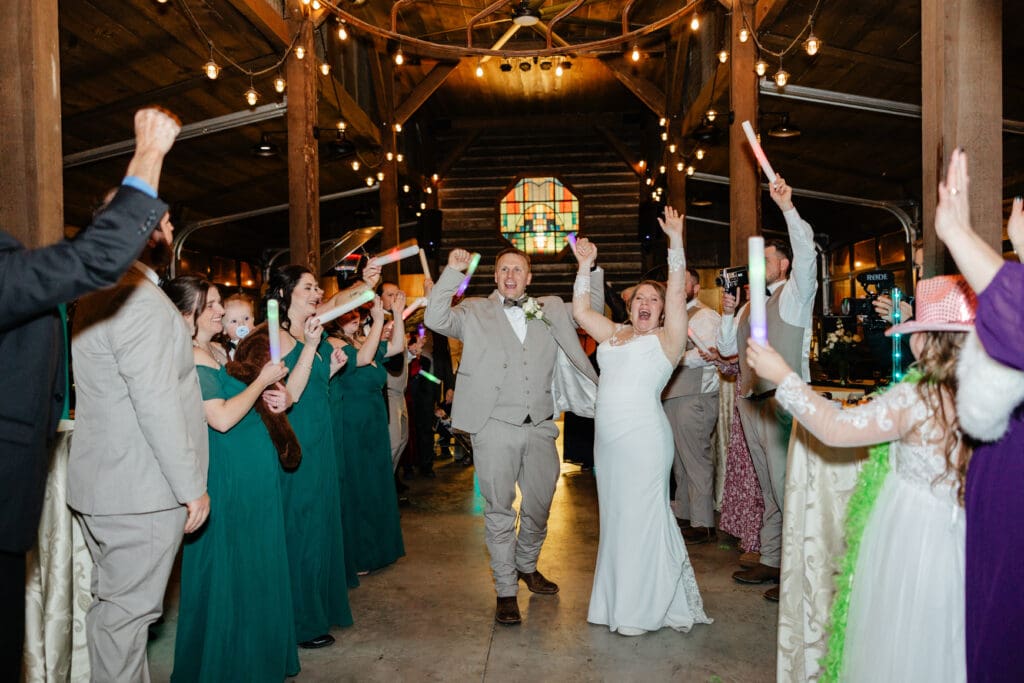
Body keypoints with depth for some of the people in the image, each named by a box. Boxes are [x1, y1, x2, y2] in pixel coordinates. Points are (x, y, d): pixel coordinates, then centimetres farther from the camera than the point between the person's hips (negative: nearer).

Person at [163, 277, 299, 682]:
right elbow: (221, 418, -22)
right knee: (229, 572, 4)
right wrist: (262, 380, -12)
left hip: (254, 470, 9)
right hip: (227, 476, -9)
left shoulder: (218, 351, 12)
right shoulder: (188, 357, -15)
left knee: (255, 566, 17)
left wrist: (271, 399, 5)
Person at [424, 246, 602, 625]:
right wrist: (453, 271, -13)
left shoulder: (550, 310, 13)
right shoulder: (474, 311, 4)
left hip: (539, 426, 3)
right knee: (499, 511, 5)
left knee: (539, 505, 17)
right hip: (495, 427, -3)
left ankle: (526, 565, 43)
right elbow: (435, 319, -10)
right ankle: (506, 590, 20)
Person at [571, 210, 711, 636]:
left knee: (642, 517, 1)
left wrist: (675, 240, -15)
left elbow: (677, 292, -10)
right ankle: (622, 601, 27)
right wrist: (585, 265, 14)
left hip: (643, 436, -6)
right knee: (616, 517, 13)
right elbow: (580, 309, 19)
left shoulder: (666, 339, 0)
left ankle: (644, 609, 15)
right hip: (608, 437, 6)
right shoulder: (613, 334, 16)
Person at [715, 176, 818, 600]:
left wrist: (787, 207, -23)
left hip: (782, 402, -7)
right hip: (752, 402, 8)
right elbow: (728, 348, 19)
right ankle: (771, 562, 24)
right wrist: (727, 314, 5)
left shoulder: (795, 294, 0)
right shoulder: (752, 306, 19)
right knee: (768, 489, 14)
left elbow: (806, 252, -17)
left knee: (788, 488, -7)